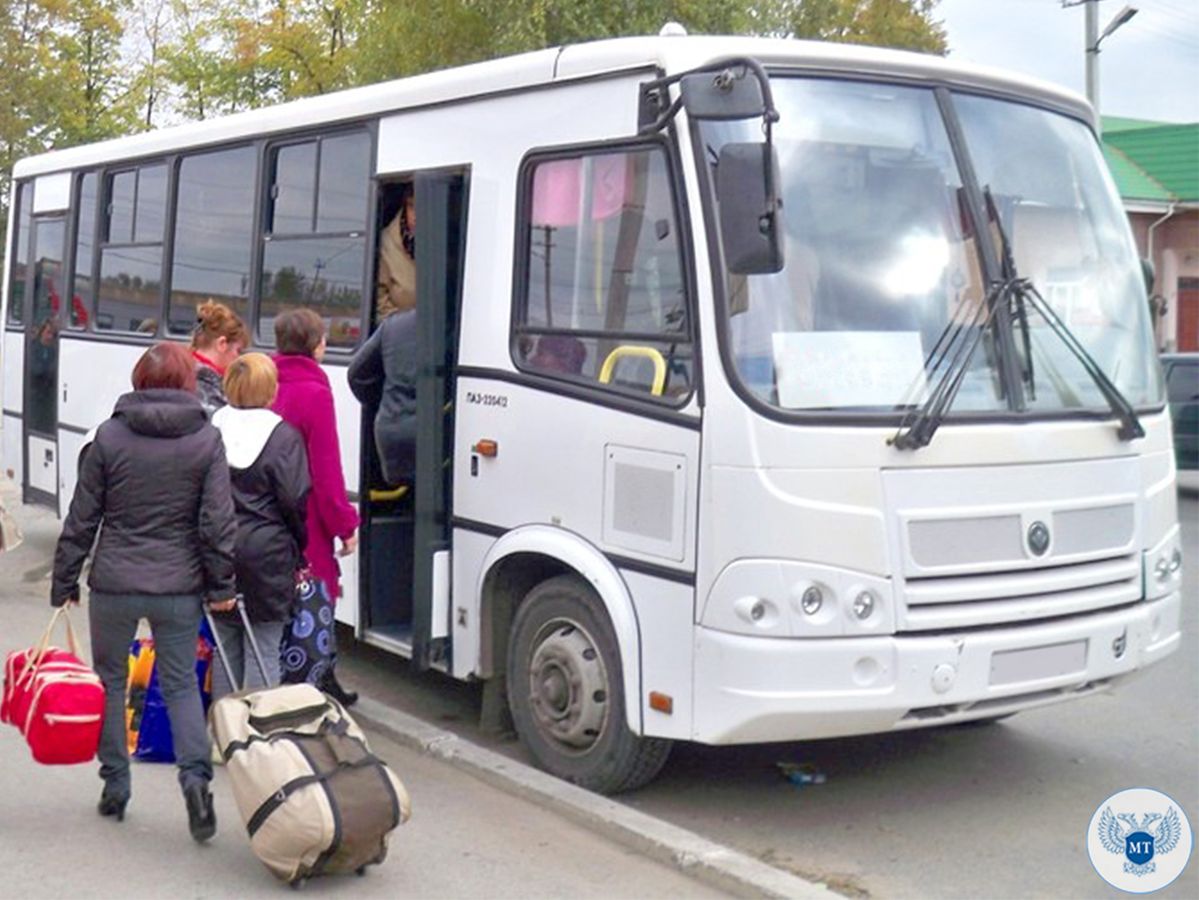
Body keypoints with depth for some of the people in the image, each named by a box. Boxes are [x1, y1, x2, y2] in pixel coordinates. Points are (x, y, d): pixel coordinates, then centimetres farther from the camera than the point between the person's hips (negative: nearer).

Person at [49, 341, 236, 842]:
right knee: (181, 684, 12)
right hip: (179, 588, 1)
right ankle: (195, 774, -8)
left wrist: (64, 582, 8)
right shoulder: (206, 440, -4)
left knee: (110, 680, 17)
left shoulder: (110, 437, -4)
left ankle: (115, 787, 21)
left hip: (114, 584, 0)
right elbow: (218, 520, -5)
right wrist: (220, 585, 3)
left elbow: (82, 518, 0)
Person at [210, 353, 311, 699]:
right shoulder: (284, 436, -11)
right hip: (267, 554, -4)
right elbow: (295, 501, -12)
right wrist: (298, 544, 5)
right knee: (264, 650, 3)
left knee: (225, 647, 15)